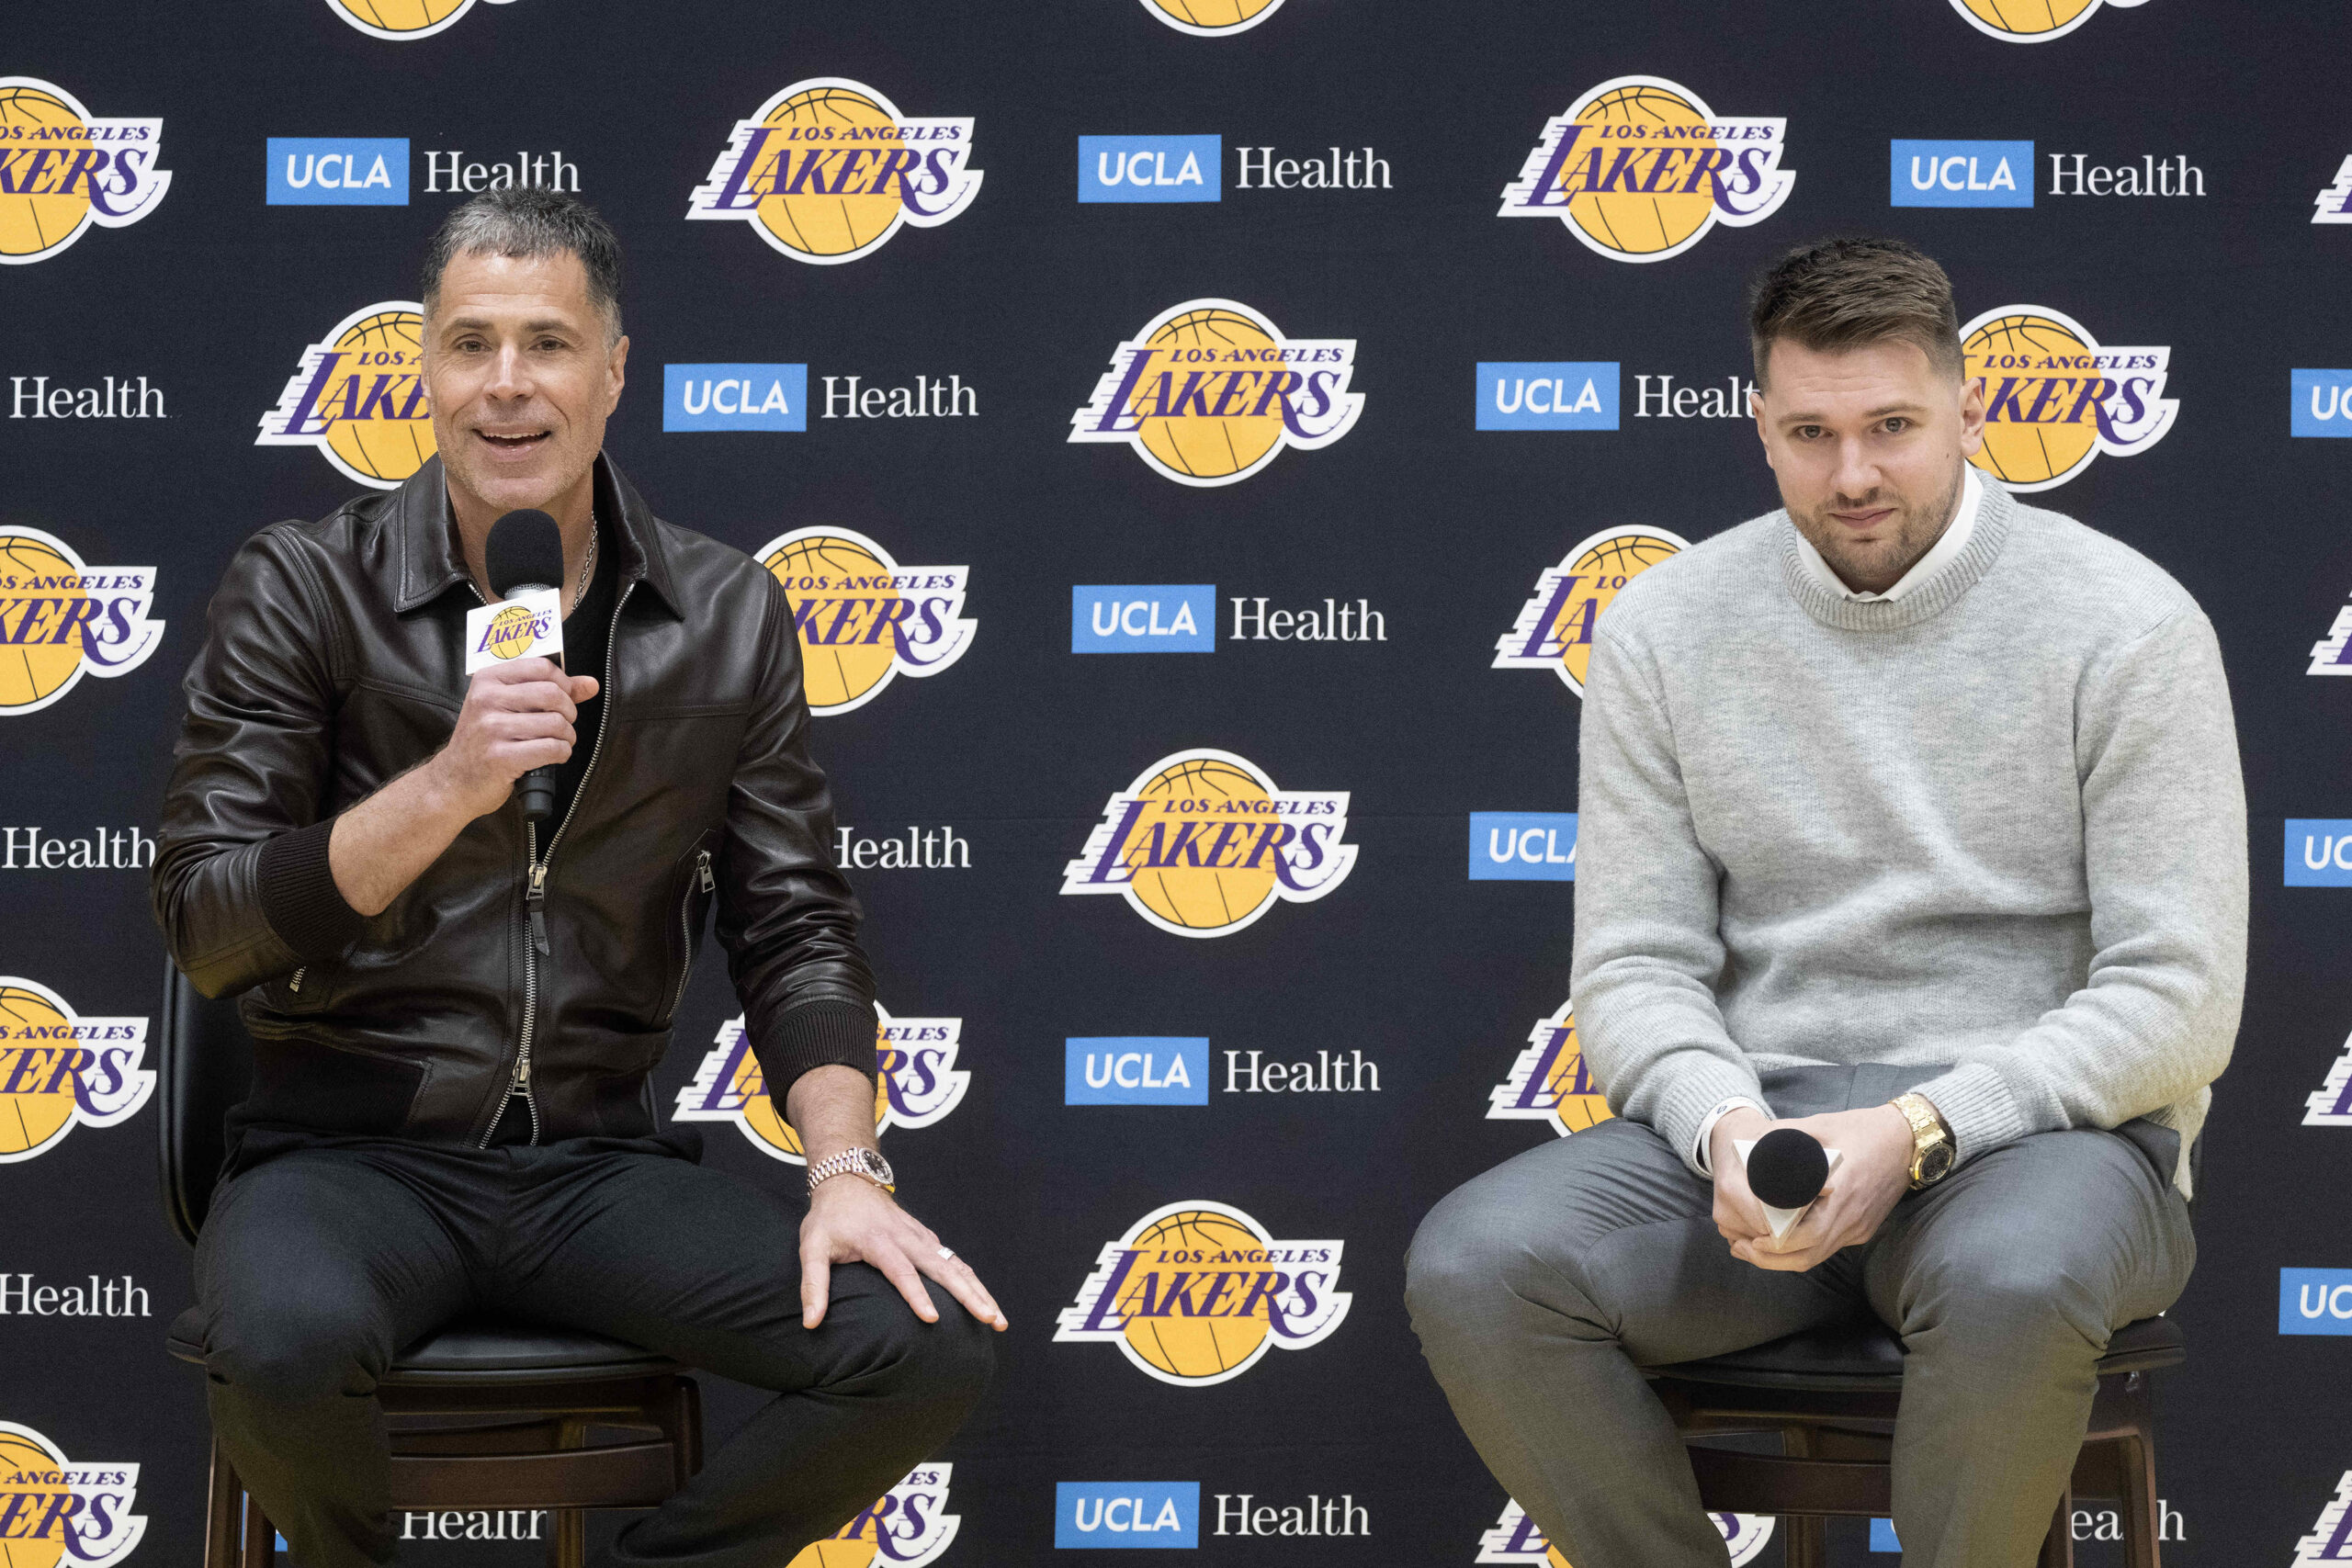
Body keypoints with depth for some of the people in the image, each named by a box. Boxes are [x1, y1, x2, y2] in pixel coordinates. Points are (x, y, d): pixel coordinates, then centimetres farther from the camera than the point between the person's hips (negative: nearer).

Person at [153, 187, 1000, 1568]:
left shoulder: (728, 614, 7)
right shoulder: (301, 589, -1)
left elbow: (794, 930, 8)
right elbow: (206, 928, -7)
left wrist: (846, 1167, -9)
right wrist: (448, 785, -20)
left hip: (601, 1165, 3)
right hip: (352, 1155, -2)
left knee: (932, 1349, -21)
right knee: (286, 1343, -37)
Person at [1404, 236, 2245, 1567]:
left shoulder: (2127, 624, -3)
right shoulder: (1663, 631, 7)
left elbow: (2177, 999, -8)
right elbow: (1633, 968, 5)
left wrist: (1917, 1131, -21)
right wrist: (1728, 1127, -18)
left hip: (2041, 1125, -3)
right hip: (1756, 1113, 3)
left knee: (2014, 1281, -40)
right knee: (1473, 1270, -25)